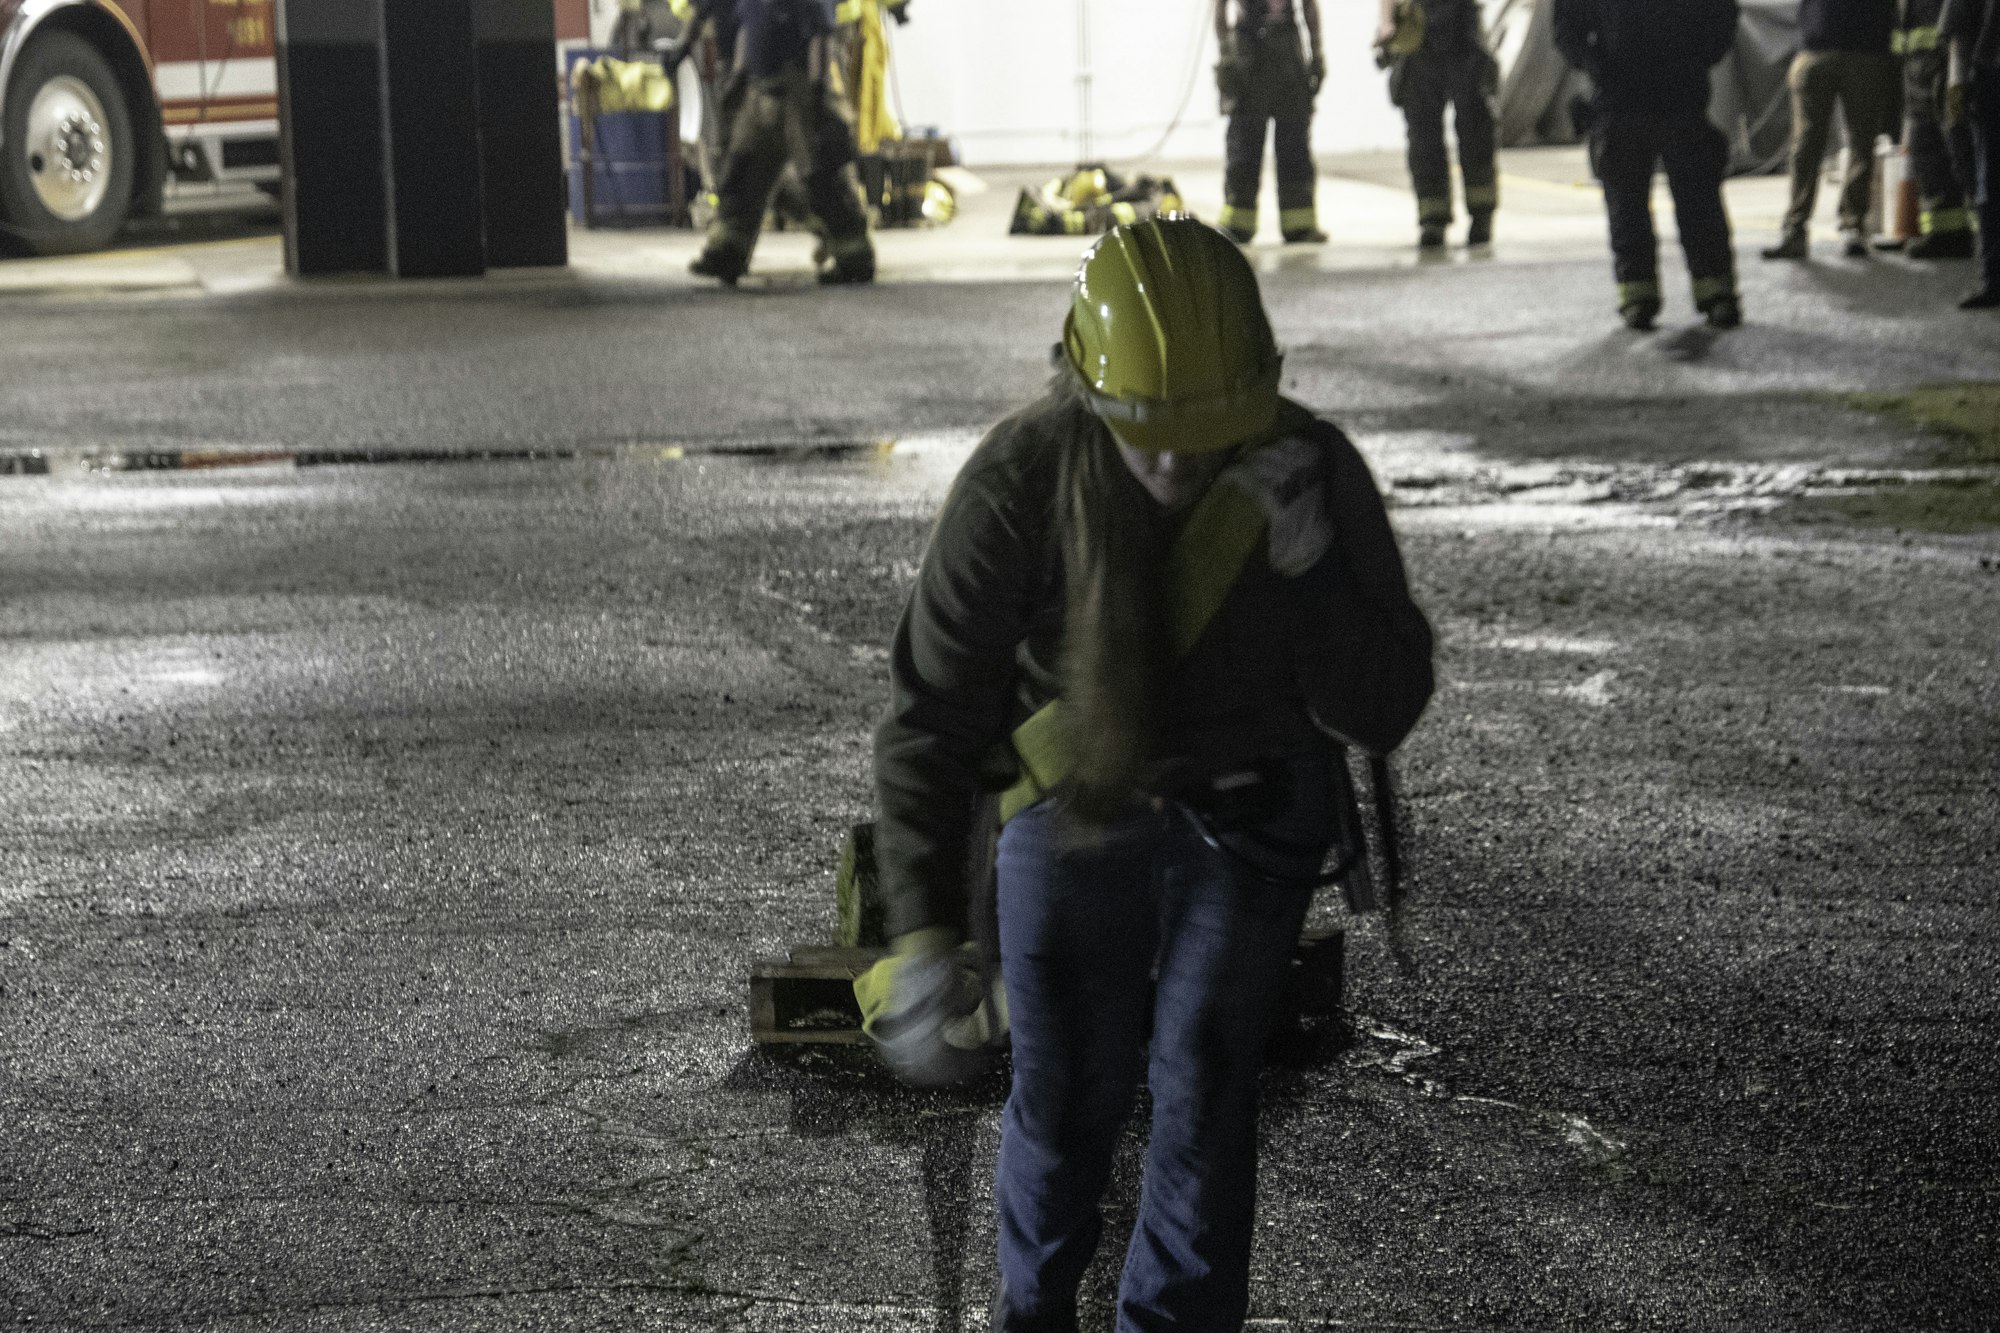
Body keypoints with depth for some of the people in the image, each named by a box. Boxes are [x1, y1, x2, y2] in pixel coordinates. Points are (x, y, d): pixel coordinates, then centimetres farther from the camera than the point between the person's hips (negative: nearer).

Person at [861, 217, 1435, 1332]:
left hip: (1247, 810, 0)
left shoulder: (1313, 469, -20)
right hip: (1075, 798, 0)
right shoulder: (1020, 481, -25)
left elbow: (1384, 715, -17)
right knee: (1065, 1087, 5)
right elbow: (932, 712, -22)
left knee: (1201, 1083, -4)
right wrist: (924, 937, -31)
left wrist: (1310, 559, -34)